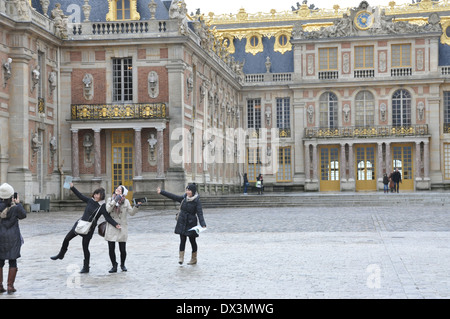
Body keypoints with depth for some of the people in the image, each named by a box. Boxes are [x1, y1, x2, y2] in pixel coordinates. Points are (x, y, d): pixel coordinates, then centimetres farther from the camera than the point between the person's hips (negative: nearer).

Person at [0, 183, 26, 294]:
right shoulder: (15, 208, -14)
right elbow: (23, 215, 4)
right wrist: (18, 204, 12)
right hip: (12, 238, -2)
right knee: (12, 262, 7)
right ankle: (10, 286, 5)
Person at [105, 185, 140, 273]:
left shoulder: (126, 202, 7)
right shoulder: (110, 200, 8)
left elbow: (131, 213, 2)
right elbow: (108, 210, -8)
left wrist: (136, 207, -14)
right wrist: (115, 201, -16)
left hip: (122, 228, -1)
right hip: (111, 228, 1)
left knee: (123, 249, -1)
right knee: (111, 249, -1)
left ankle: (122, 265, 21)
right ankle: (114, 266, 14)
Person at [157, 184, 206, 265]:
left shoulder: (197, 201, -10)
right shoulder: (183, 198, 4)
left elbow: (200, 213, -16)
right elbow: (172, 196, 9)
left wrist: (203, 224, -28)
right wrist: (161, 192, 8)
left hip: (191, 223, -4)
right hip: (182, 223, 4)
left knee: (192, 240, 6)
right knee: (182, 240, -1)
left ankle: (194, 259, 18)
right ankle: (181, 258, -1)